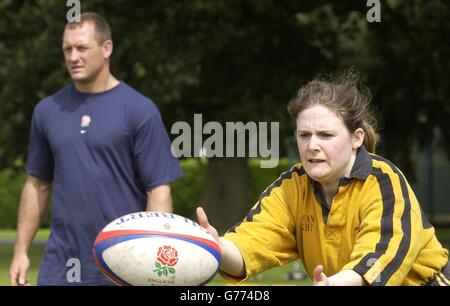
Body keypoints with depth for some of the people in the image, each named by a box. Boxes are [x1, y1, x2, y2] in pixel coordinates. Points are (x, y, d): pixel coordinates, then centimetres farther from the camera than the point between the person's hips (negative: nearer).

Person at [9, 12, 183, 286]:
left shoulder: (140, 110, -4)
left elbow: (159, 189, -7)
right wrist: (21, 250, 9)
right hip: (60, 267, 3)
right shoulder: (48, 110, 8)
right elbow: (38, 184, 15)